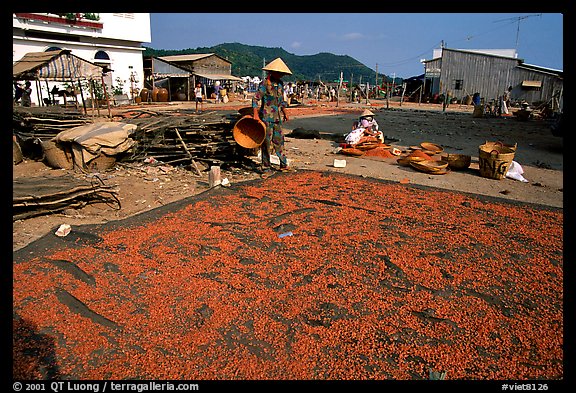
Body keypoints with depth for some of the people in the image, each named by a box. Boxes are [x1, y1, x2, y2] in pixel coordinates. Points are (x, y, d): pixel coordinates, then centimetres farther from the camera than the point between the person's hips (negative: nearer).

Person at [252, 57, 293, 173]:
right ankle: (266, 167, 8)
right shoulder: (264, 84, -11)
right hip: (267, 117, -7)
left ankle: (283, 164, 21)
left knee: (279, 140, 12)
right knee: (266, 141, -1)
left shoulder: (280, 83, 12)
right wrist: (256, 115, -21)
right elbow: (255, 99, -14)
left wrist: (285, 113, 20)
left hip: (278, 117, 7)